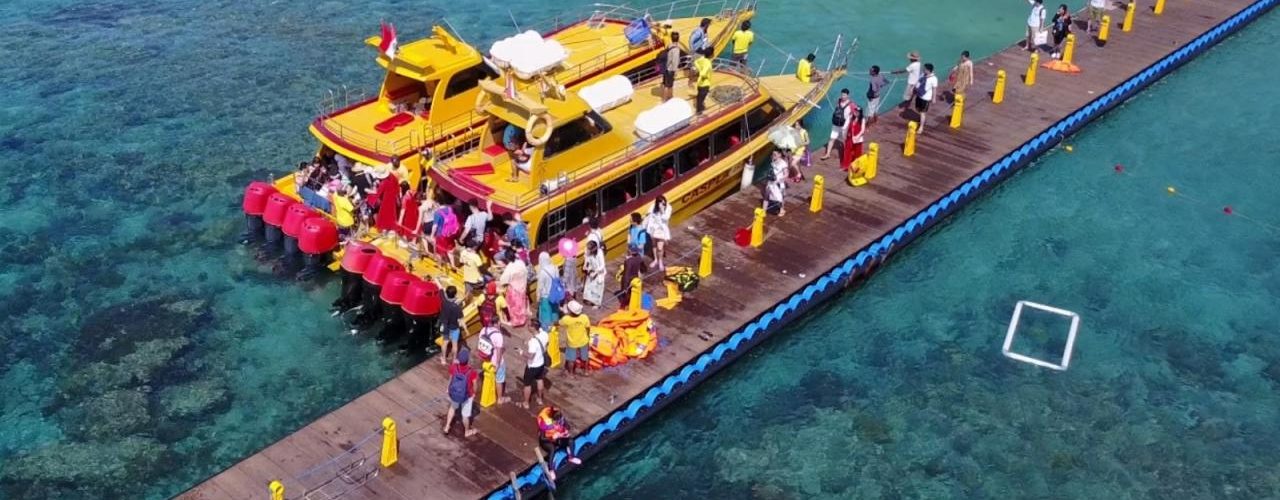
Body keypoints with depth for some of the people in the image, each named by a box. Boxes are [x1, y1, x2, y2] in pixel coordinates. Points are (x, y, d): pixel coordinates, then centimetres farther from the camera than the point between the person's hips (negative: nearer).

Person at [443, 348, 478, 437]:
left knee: (453, 407, 35)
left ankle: (447, 427, 47)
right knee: (465, 414, 23)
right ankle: (467, 431, 47)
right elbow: (474, 385, -16)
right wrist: (474, 393, 5)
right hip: (467, 396, -3)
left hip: (453, 394, 3)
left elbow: (450, 379, -6)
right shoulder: (472, 372, -34)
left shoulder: (453, 368, -26)